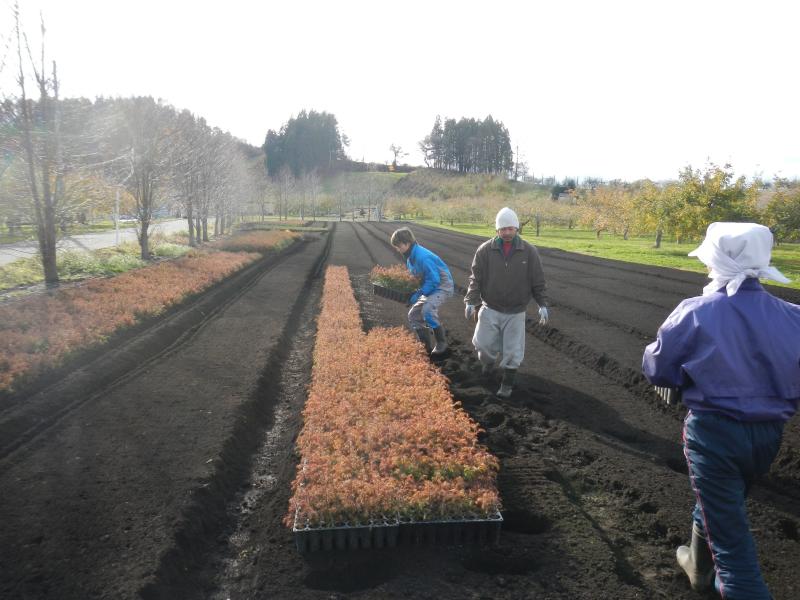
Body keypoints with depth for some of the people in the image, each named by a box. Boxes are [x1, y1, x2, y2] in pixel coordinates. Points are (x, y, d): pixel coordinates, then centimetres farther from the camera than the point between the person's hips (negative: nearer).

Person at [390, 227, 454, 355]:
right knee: (413, 314, 7)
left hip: (442, 286, -10)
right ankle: (424, 345, 17)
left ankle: (441, 342, -15)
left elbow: (434, 280, -28)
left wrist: (418, 294, -25)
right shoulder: (410, 256, 3)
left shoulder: (422, 257, -28)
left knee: (428, 309, -32)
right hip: (430, 287, 10)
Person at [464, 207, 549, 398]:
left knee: (512, 351, 2)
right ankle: (489, 361, 36)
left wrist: (542, 305, -7)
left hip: (515, 312, 0)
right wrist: (471, 302, -13)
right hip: (490, 308, 0)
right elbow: (476, 278, -4)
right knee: (484, 343, 1)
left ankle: (507, 383, 22)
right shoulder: (485, 250, -7)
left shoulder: (529, 252, -6)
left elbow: (538, 281, 0)